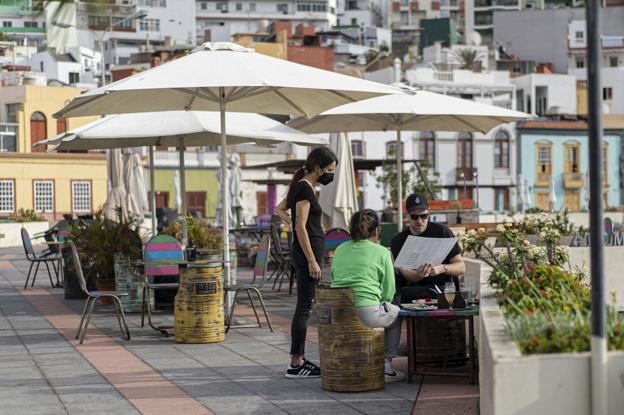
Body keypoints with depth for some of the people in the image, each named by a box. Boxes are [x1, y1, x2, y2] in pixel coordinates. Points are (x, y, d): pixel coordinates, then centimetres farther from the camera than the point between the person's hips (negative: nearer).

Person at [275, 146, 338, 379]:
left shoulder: (301, 186, 14)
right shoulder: (305, 189, -15)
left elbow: (279, 209, 28)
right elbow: (301, 228, -19)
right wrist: (312, 261, -20)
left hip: (304, 252, 10)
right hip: (307, 251, -10)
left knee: (304, 307, 12)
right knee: (304, 307, -8)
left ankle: (299, 359, 17)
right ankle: (295, 365, -6)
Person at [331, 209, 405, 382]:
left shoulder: (340, 250, 14)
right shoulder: (381, 252, 1)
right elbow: (389, 292, 1)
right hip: (367, 314, -6)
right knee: (396, 313, 27)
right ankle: (386, 366, 23)